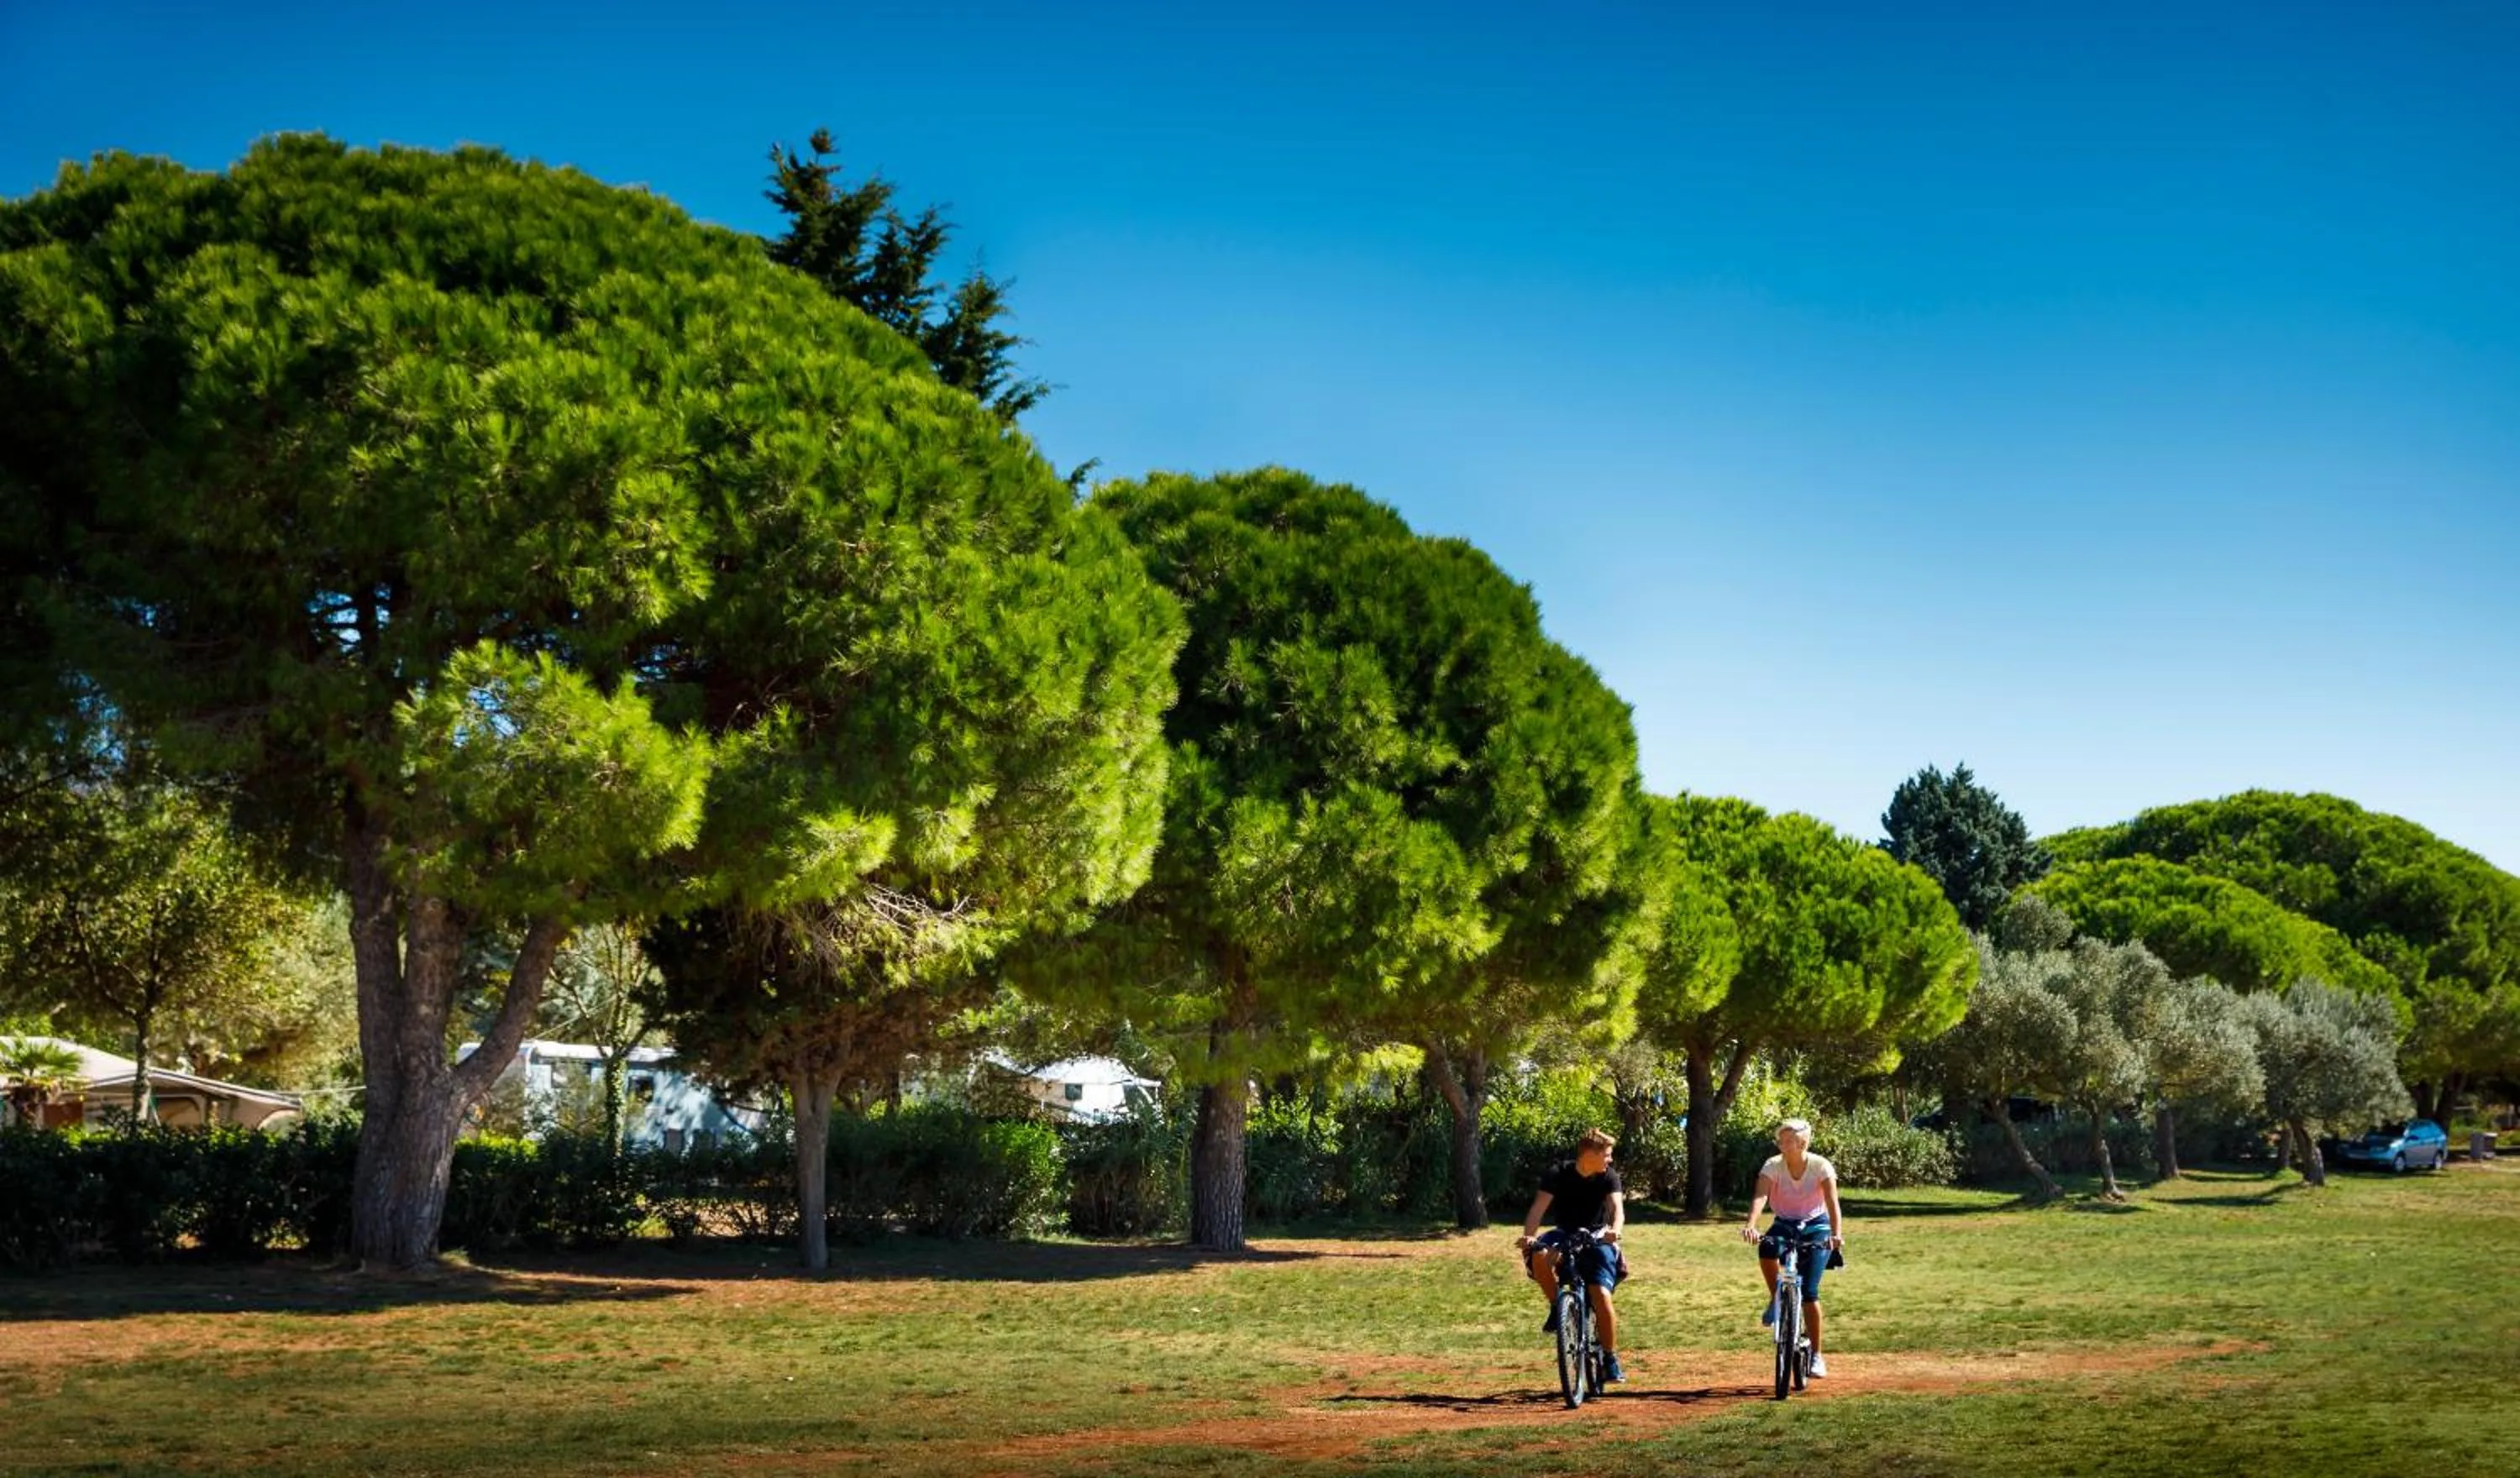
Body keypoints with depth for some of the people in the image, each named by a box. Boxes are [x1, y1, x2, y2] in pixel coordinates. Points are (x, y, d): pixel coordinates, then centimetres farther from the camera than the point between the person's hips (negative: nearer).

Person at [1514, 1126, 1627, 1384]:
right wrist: (1528, 1236, -39)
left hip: (1596, 1237, 0)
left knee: (1602, 1297, -19)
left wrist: (1615, 1230, -47)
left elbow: (1617, 1207, -24)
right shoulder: (1558, 1174, -11)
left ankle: (1610, 1360, -2)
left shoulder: (1608, 1177, -8)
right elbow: (1539, 1208, -21)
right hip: (1564, 1234, 0)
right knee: (1539, 1255, -34)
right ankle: (1556, 1307, -10)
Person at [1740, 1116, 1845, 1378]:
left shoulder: (1820, 1166, -17)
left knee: (1809, 1292, -14)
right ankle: (1775, 1299, -9)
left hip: (1816, 1227, -2)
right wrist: (1751, 1225, -48)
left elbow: (1832, 1203, -26)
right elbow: (1760, 1197, -29)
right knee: (1766, 1249, -35)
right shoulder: (1773, 1165, -15)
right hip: (1785, 1224, 2)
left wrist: (1837, 1234, -43)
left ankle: (1816, 1356, 0)